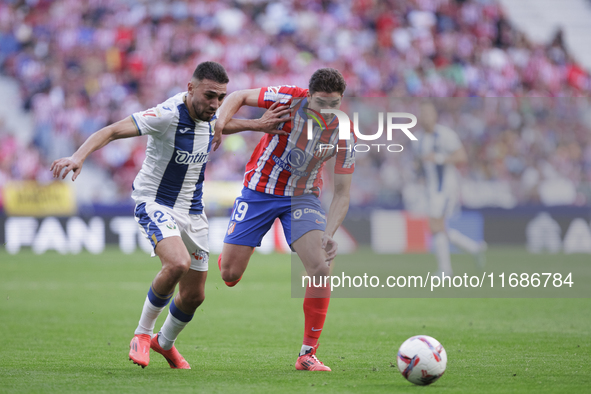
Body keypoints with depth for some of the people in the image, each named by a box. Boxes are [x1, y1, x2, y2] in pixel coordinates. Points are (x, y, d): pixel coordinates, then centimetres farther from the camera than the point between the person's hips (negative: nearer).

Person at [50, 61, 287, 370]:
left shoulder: (210, 115, -2)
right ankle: (142, 334, -10)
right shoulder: (167, 115, -24)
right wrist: (79, 156, -47)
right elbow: (113, 131, -31)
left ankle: (165, 342, 40)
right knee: (178, 263, -33)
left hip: (192, 211, 7)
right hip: (154, 202, -7)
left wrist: (255, 125, 12)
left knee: (194, 295, 8)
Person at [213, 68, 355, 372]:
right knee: (229, 275, -1)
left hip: (302, 197, 1)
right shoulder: (289, 99, -21)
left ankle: (308, 354, -9)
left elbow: (342, 193, -13)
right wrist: (221, 121, -26)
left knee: (321, 269, -21)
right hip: (259, 189, -1)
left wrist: (329, 234, -28)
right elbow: (239, 97, -5)